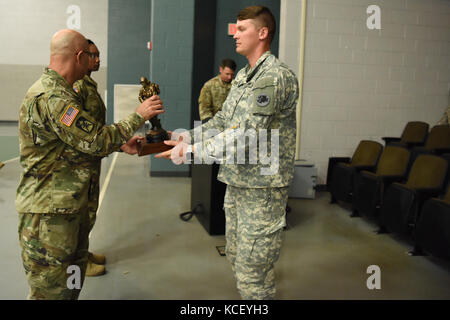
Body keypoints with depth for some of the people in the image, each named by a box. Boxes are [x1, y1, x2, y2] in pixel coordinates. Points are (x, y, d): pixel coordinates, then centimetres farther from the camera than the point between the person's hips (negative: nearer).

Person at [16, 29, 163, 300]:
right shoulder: (51, 97, -22)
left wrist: (120, 144, 10)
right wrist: (138, 117, -13)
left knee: (73, 282, 22)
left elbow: (79, 140, 20)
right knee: (51, 290, 1)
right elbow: (95, 140, -23)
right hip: (49, 212, -11)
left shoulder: (61, 92, 14)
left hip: (71, 204, 11)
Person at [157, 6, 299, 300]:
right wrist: (185, 137, 1)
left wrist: (190, 151, -23)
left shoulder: (275, 77, -18)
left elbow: (245, 136, -25)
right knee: (237, 256, 21)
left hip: (262, 187, -9)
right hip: (237, 182, 10)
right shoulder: (244, 75, 14)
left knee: (252, 269, -1)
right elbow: (222, 121, 14)